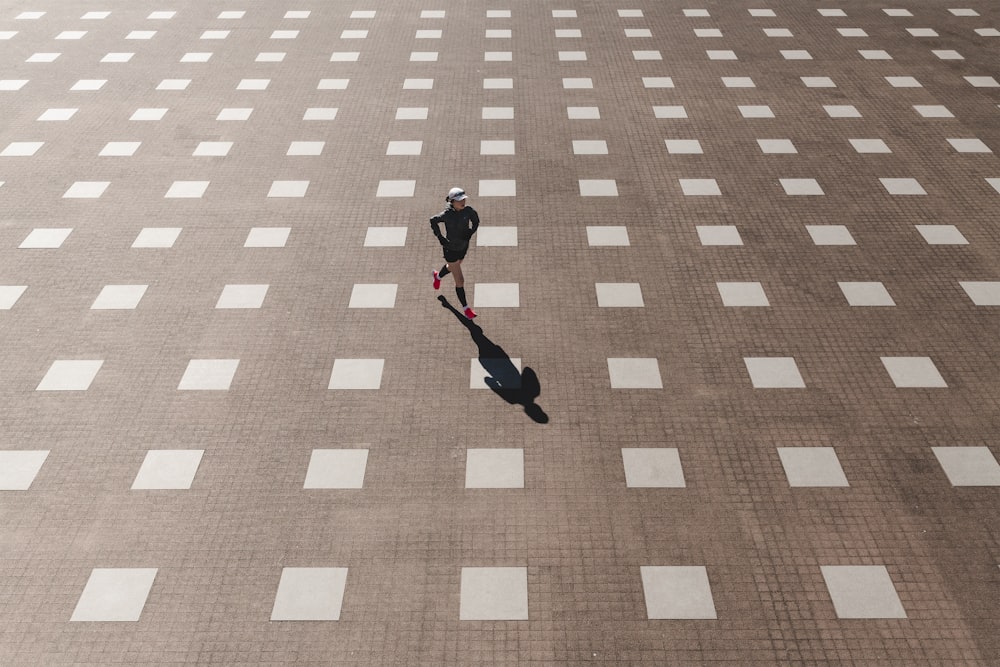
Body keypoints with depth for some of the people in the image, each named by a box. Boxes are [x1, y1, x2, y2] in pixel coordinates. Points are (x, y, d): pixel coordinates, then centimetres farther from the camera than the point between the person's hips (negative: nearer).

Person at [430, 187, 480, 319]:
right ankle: (465, 308, 19)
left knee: (452, 267, 35)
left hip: (463, 247, 5)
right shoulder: (447, 214, -27)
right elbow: (433, 221, -8)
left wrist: (470, 232, -12)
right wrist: (440, 238, -13)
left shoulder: (468, 210, -17)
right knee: (460, 281, 1)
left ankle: (438, 276, 69)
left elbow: (476, 220, 4)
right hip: (451, 249, -5)